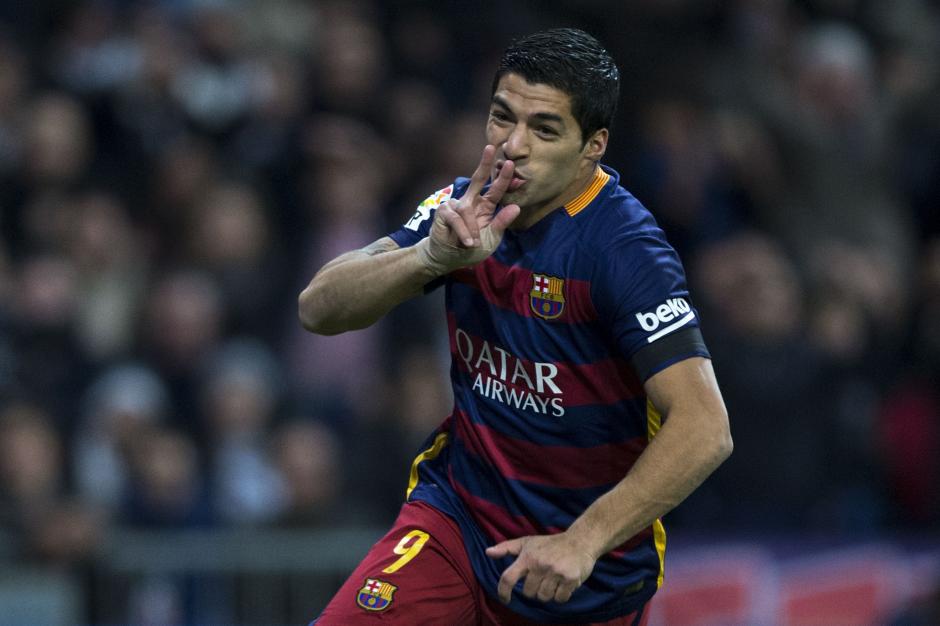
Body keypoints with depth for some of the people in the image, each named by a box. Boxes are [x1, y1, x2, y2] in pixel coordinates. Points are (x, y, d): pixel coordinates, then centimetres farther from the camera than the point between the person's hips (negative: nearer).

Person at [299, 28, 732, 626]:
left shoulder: (624, 250, -20)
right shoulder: (467, 210, -3)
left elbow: (703, 430, -27)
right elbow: (320, 308, -9)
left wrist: (583, 542, -32)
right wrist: (431, 256, -27)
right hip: (457, 517, 3)